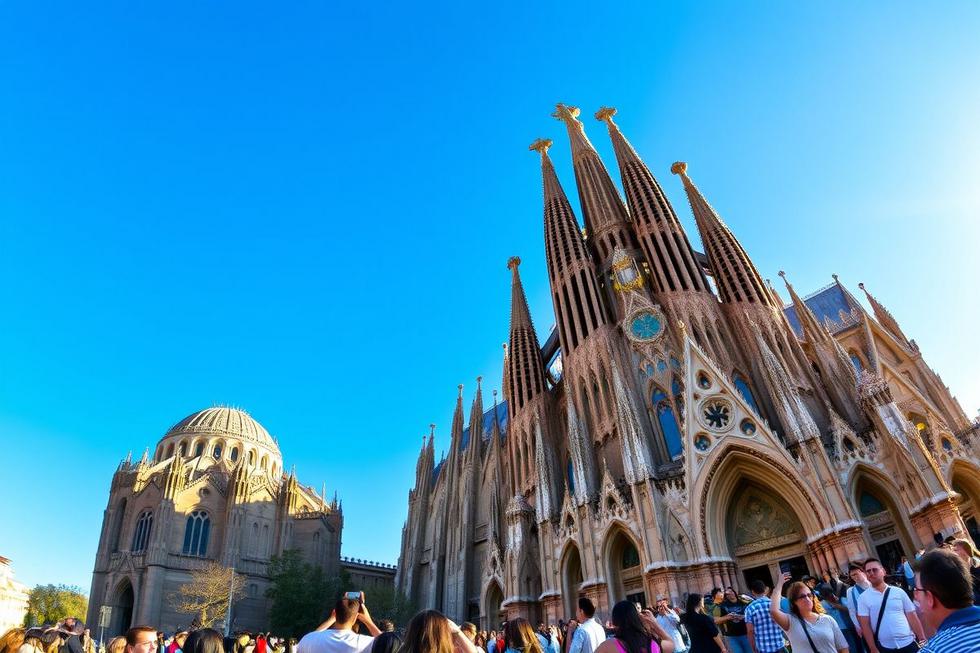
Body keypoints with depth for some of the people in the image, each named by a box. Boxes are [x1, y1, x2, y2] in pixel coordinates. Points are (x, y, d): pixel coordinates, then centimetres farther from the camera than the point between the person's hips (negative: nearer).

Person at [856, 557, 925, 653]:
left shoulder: (899, 592, 2)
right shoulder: (864, 598, -2)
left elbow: (912, 617, 5)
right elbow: (865, 625, -3)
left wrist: (922, 641, 0)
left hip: (909, 643, 1)